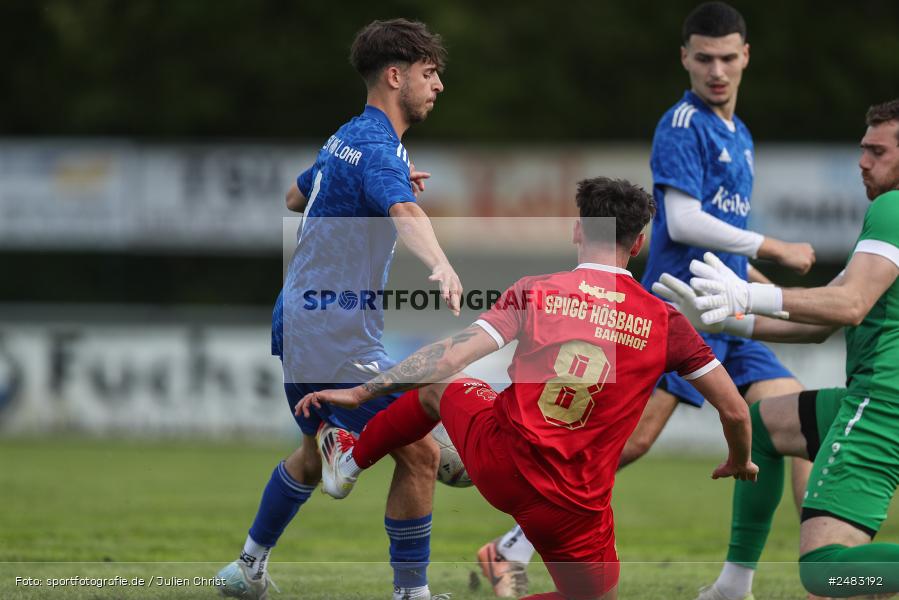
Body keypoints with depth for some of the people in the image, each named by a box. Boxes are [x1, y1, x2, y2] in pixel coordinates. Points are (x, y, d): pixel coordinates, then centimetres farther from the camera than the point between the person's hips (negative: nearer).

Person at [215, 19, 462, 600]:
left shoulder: (346, 138, 14)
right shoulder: (378, 146, -16)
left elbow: (296, 196, 33)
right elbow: (406, 213, -39)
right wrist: (440, 264, -57)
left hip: (297, 327, 10)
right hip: (339, 340, -10)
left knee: (316, 453, 28)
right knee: (420, 454, -6)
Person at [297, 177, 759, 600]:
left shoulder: (535, 292, -5)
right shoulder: (664, 321, -4)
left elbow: (452, 356, -8)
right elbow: (734, 409, 0)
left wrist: (361, 392, 0)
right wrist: (739, 462, 22)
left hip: (496, 466, 2)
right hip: (571, 510, -2)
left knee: (438, 387, 31)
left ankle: (348, 460, 41)